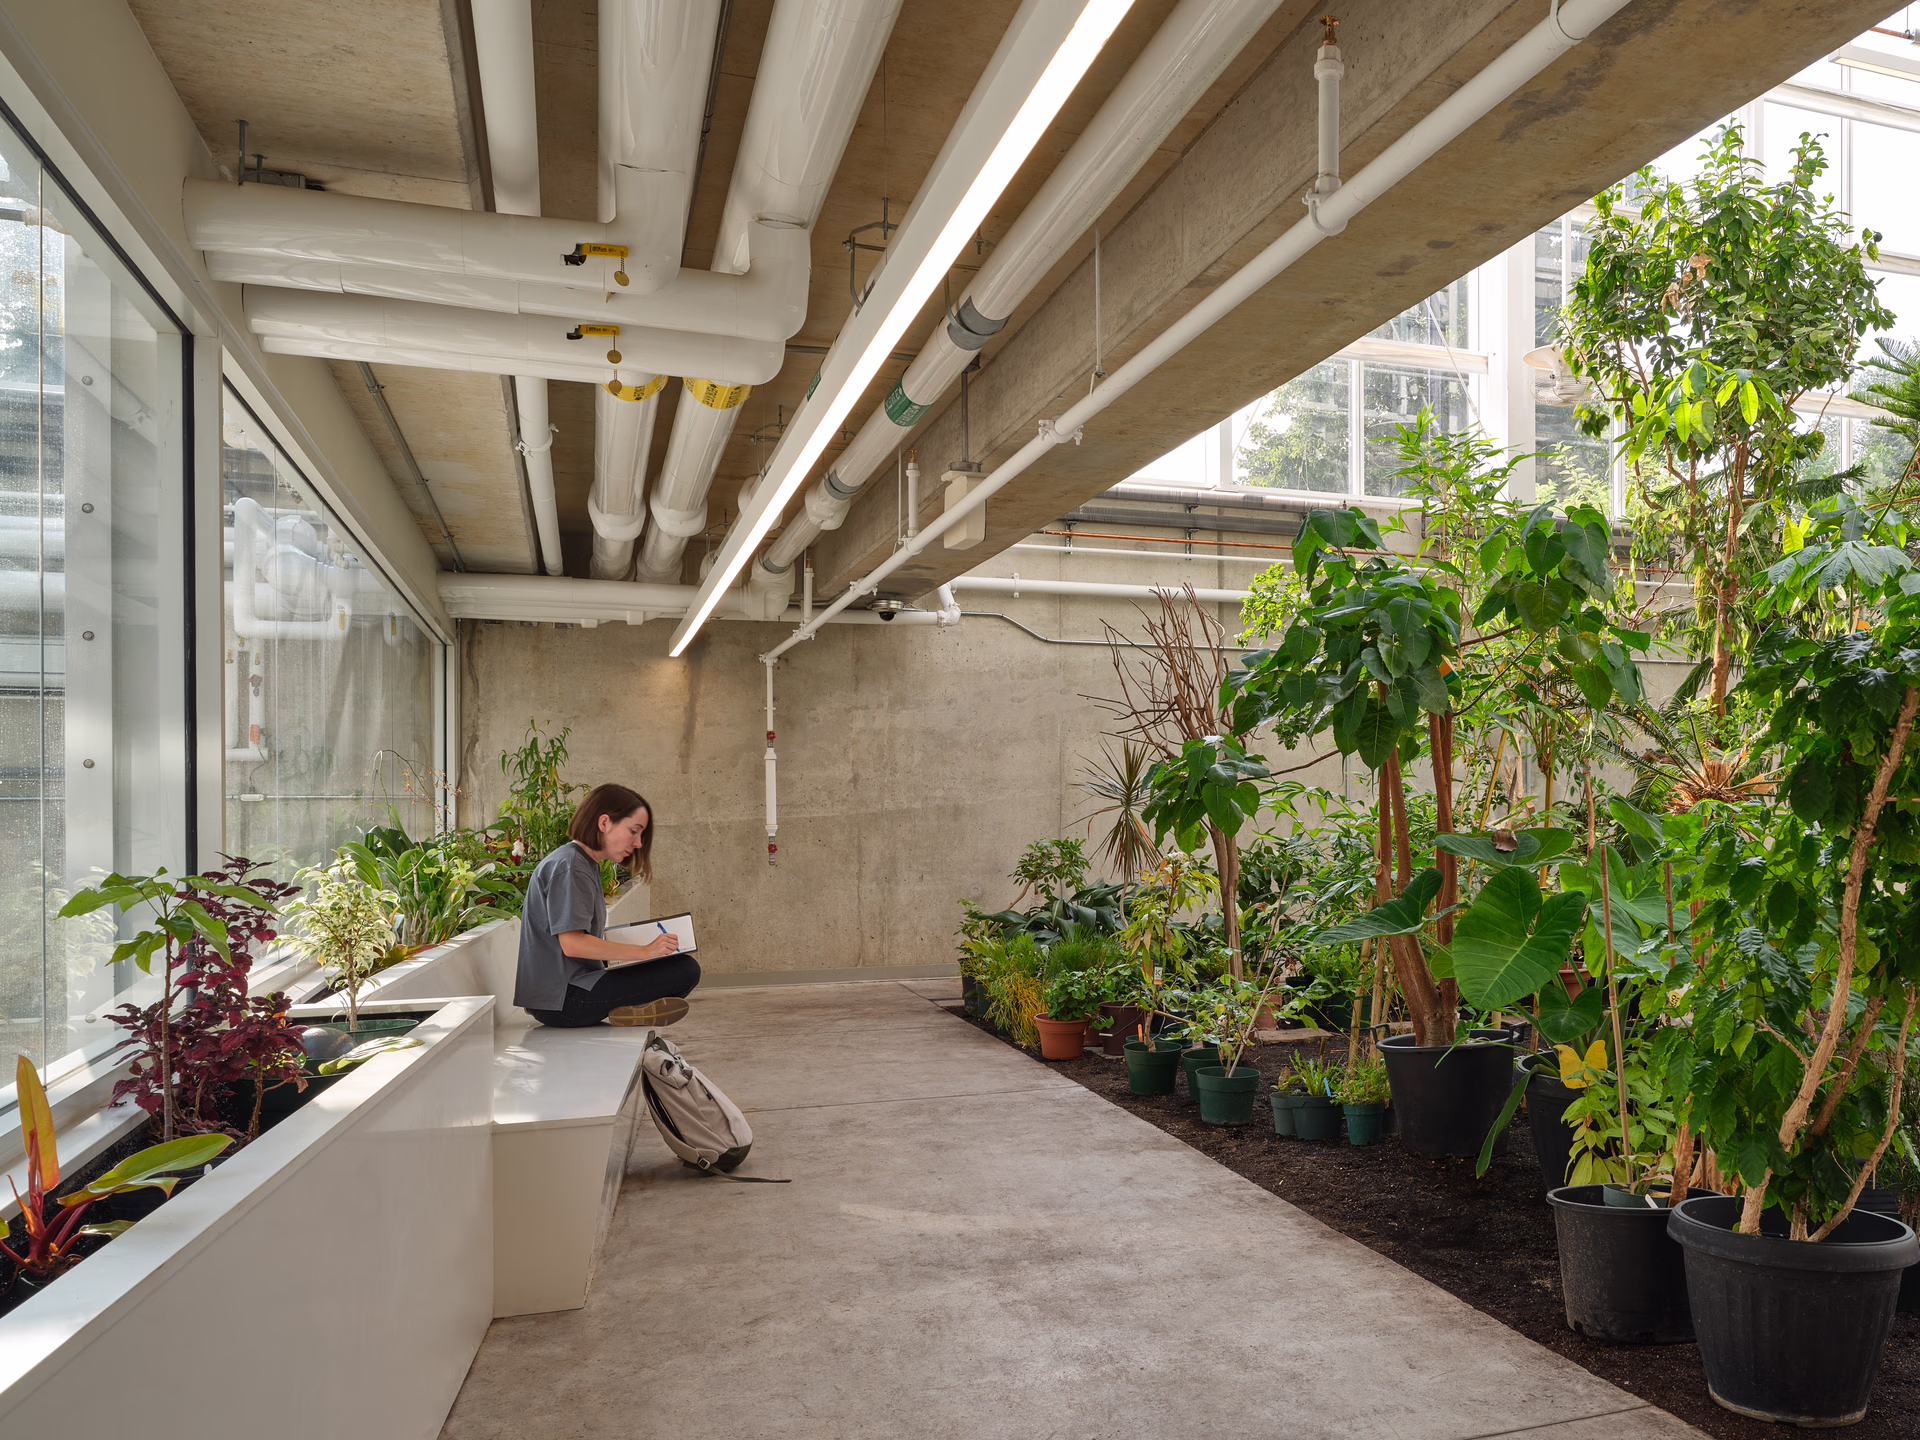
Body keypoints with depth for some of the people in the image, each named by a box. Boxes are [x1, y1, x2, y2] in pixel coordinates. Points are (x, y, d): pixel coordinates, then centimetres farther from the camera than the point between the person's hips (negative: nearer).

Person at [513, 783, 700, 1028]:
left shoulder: (587, 865, 18)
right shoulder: (568, 866, -13)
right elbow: (572, 943, -22)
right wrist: (644, 951, -19)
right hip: (562, 998, -10)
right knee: (685, 969, -18)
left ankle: (623, 1009, 1)